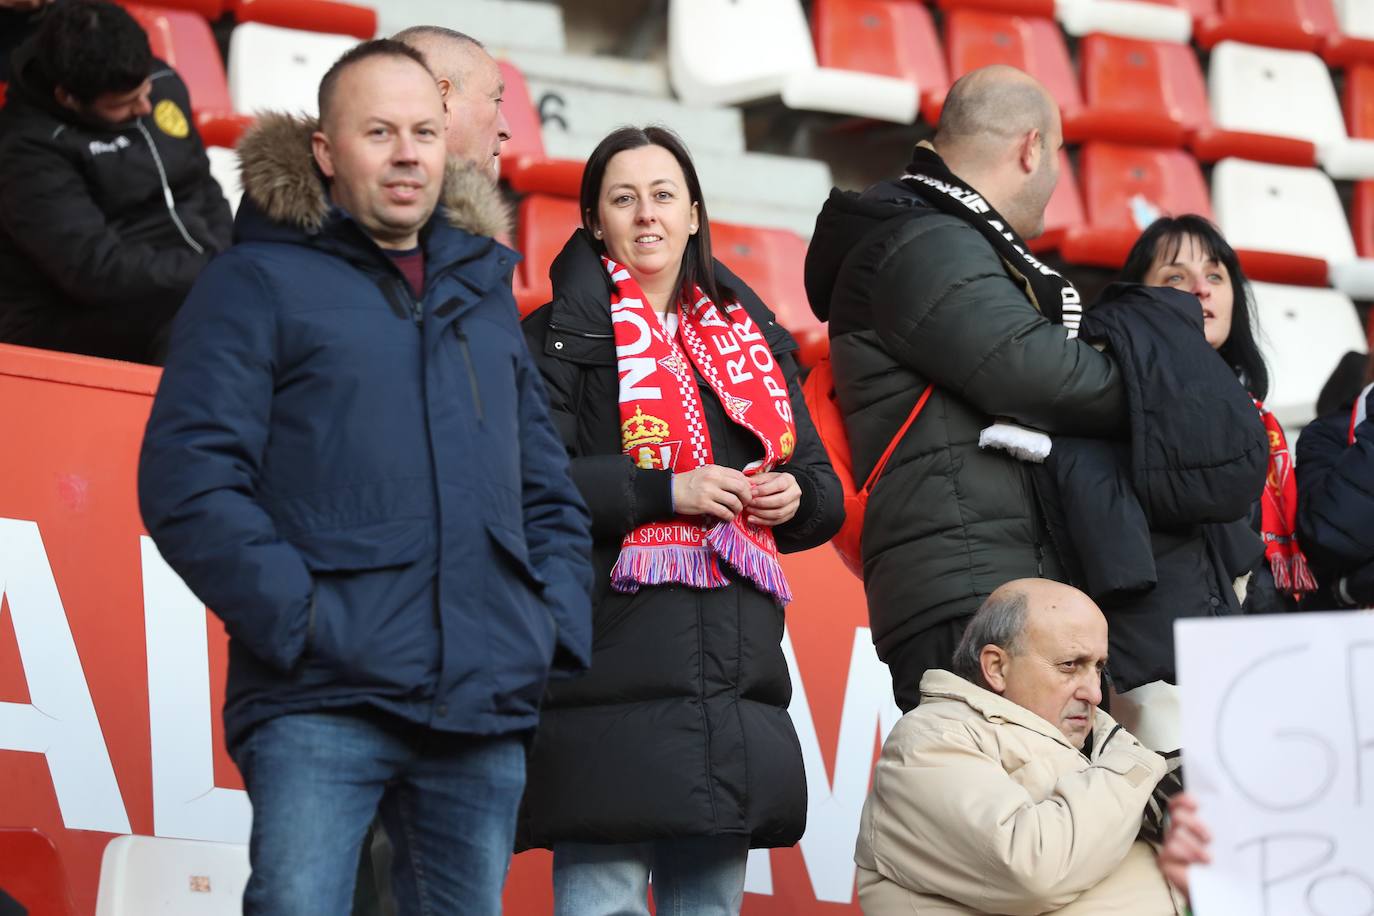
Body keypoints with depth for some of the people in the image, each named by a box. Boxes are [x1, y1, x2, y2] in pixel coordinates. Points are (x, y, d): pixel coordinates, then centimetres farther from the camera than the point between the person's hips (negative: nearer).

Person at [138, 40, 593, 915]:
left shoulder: (485, 292, 22)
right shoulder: (259, 284, 4)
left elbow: (548, 490, 26)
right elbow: (189, 480, -6)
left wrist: (559, 622, 10)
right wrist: (294, 615, -14)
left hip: (486, 711, 5)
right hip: (322, 701, -5)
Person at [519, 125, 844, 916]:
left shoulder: (754, 342, 20)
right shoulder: (561, 339, 3)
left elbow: (824, 490, 21)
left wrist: (796, 495, -2)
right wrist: (667, 492, -17)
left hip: (735, 668, 6)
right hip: (613, 665, -6)